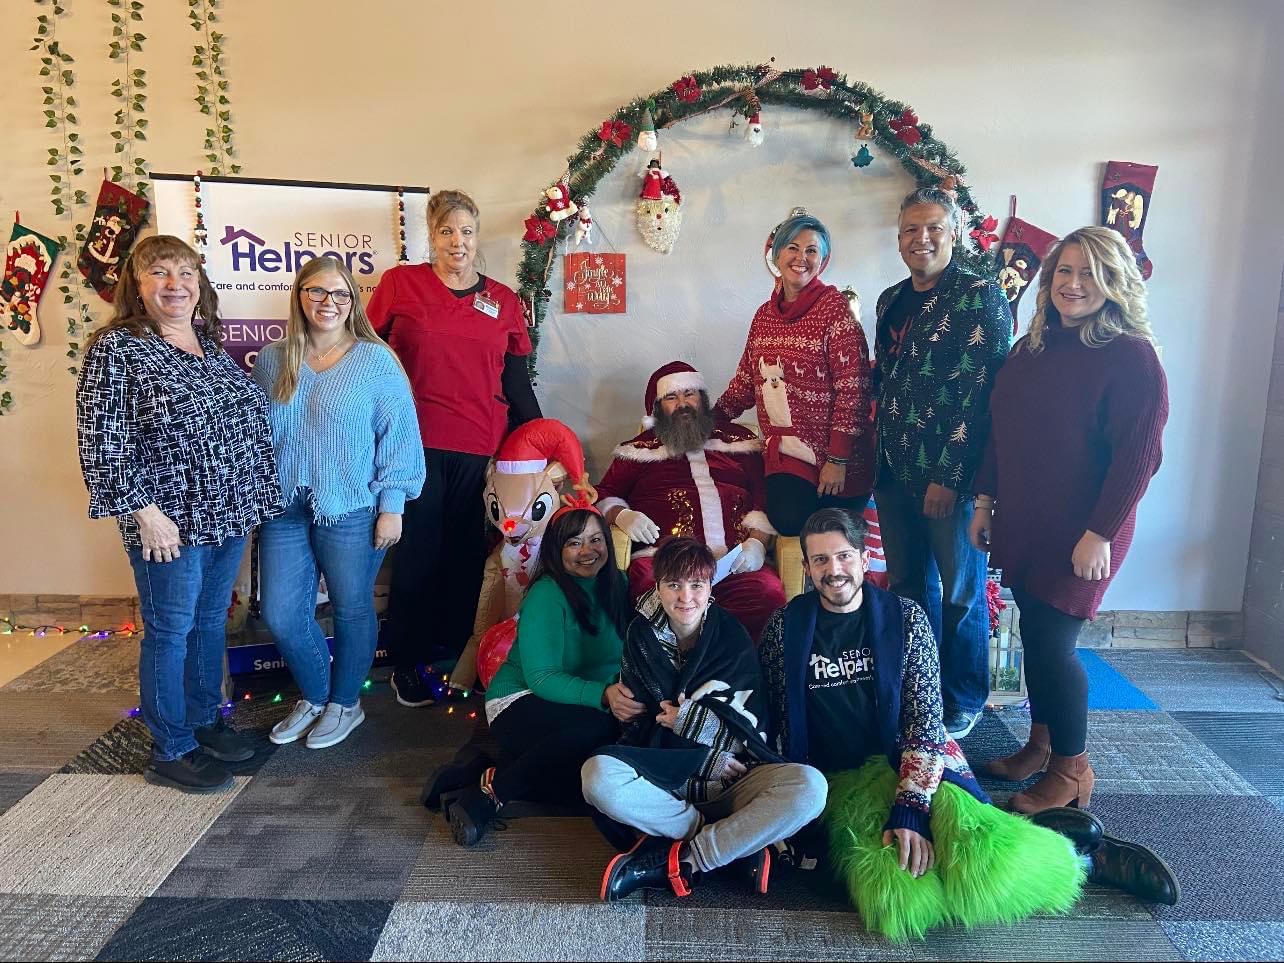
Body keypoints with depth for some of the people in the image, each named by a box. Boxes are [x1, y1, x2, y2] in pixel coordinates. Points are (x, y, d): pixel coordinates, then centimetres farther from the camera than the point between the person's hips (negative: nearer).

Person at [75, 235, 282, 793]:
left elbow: (248, 419, 17)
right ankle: (171, 752, 20)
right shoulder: (117, 348, -11)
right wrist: (144, 511, -18)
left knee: (211, 621, 18)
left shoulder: (211, 344, 10)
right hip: (170, 522, -7)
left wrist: (251, 500, 14)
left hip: (228, 515, 7)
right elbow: (101, 442, -15)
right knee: (170, 631, 5)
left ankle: (205, 721, 35)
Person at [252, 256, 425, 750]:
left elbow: (398, 437, -7)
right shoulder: (272, 361, 7)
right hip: (284, 509, 4)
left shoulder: (376, 361, -6)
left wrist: (391, 506, -9)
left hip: (350, 511, -4)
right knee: (281, 616, 7)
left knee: (352, 611, 10)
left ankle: (345, 702, 31)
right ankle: (314, 695, 32)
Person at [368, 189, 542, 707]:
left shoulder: (503, 300, 10)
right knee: (418, 552, 5)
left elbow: (517, 381, 13)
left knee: (466, 554, 9)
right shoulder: (399, 282, 3)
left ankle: (455, 653, 27)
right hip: (417, 443, -2)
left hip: (481, 449, 2)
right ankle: (408, 661, 22)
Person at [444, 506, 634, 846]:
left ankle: (500, 776, -15)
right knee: (597, 727, -37)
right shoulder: (546, 596, -15)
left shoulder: (616, 585, 3)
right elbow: (541, 679, -21)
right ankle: (493, 793, -25)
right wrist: (602, 695, -36)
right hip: (521, 703, -6)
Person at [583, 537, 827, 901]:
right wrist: (705, 759, -12)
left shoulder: (732, 637, 0)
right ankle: (740, 843, -21)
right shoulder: (642, 636, 1)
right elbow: (638, 728, -3)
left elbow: (750, 729, -3)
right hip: (663, 780, 0)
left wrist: (685, 718, -7)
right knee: (598, 776, -32)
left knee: (809, 786, -29)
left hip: (727, 783, 0)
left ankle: (676, 861, -22)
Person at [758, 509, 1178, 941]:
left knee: (980, 867, -30)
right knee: (895, 895, -28)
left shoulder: (905, 618, -3)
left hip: (915, 762, 0)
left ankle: (1077, 858, 5)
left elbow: (926, 720, -8)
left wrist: (910, 808, -20)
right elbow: (777, 725, 4)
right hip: (841, 780, 1)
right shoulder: (785, 628, -1)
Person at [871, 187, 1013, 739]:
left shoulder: (980, 297, -8)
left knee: (959, 593, 6)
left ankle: (963, 703, 23)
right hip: (894, 471, 7)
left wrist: (949, 476, -18)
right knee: (905, 586, 15)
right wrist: (872, 456, 14)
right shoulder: (891, 301, 13)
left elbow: (979, 393, -15)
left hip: (951, 475, -6)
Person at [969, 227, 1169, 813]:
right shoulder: (1031, 348, 9)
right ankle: (1040, 746, 31)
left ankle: (1072, 769, 18)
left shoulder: (1132, 357, -11)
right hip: (1021, 524, 6)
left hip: (1079, 535, -6)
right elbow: (1000, 434, 13)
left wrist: (1100, 534, -18)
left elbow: (1138, 455, -16)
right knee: (1035, 637, 13)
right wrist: (985, 503, 12)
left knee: (1052, 644, -3)